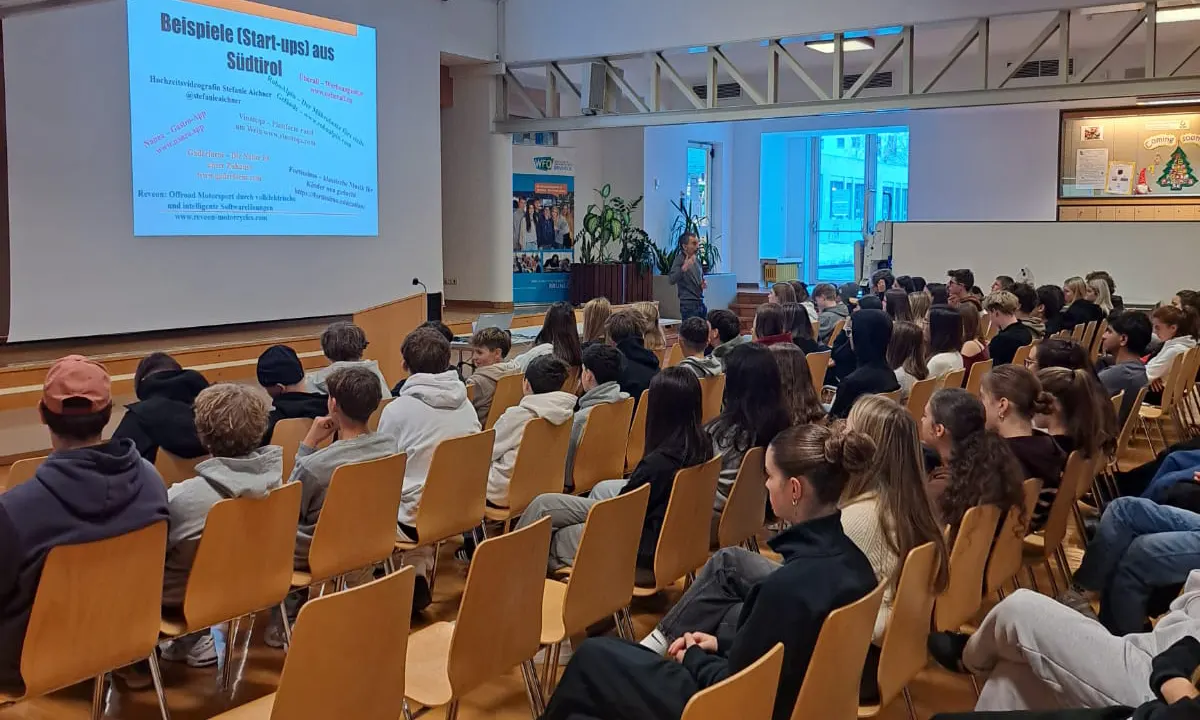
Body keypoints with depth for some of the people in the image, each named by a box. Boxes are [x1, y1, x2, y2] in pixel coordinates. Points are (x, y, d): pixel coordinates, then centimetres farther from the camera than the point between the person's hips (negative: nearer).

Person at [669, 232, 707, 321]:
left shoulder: (697, 259, 14)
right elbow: (671, 280, -22)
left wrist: (703, 283, 8)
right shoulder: (680, 259, -9)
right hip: (688, 304, -7)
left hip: (700, 302, 7)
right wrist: (683, 268, -36)